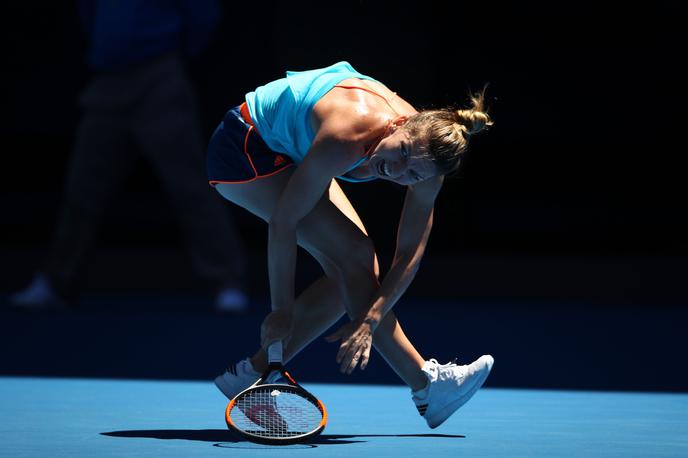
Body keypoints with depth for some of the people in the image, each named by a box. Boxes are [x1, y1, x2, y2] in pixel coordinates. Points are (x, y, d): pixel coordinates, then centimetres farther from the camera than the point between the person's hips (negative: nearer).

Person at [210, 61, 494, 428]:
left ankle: (252, 375, 7)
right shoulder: (347, 137, -38)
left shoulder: (426, 159, -19)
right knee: (354, 254, -17)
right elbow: (282, 222, -31)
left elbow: (409, 255, -14)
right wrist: (282, 310, -24)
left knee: (349, 275, -1)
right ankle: (426, 385, -10)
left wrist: (370, 321, -25)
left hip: (293, 154, 8)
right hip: (245, 147, -8)